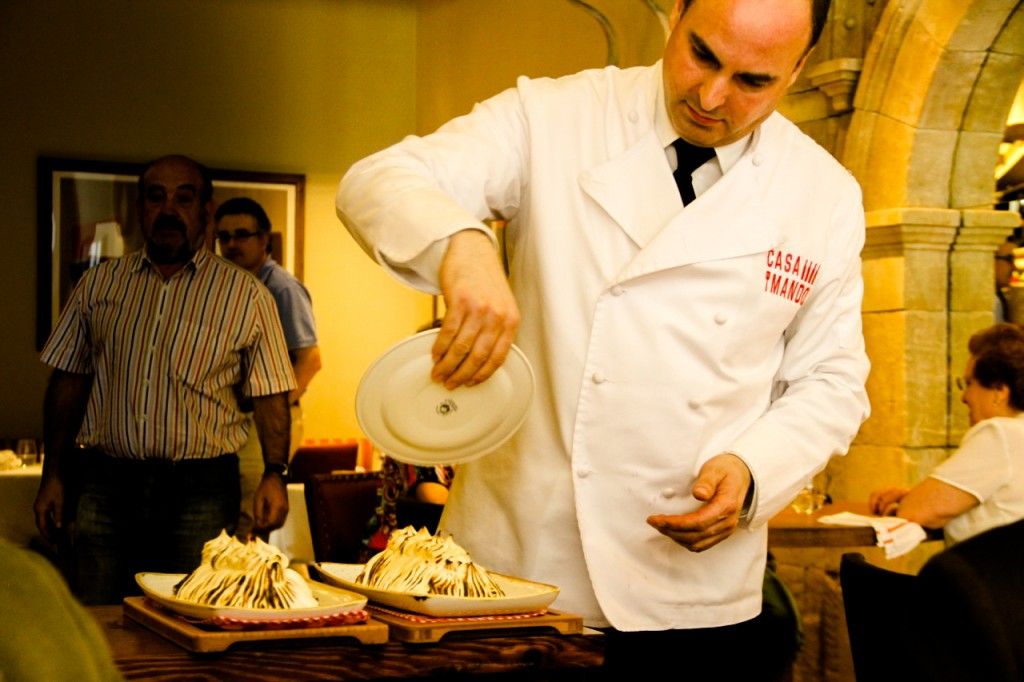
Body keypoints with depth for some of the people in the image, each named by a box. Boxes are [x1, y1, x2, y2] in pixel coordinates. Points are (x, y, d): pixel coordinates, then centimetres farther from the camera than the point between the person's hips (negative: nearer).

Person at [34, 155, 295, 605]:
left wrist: (274, 474, -8)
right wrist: (53, 476, 8)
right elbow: (69, 382, 13)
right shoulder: (99, 284, 10)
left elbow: (269, 395, 4)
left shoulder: (246, 295, 4)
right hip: (104, 484, 2)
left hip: (200, 488, -2)